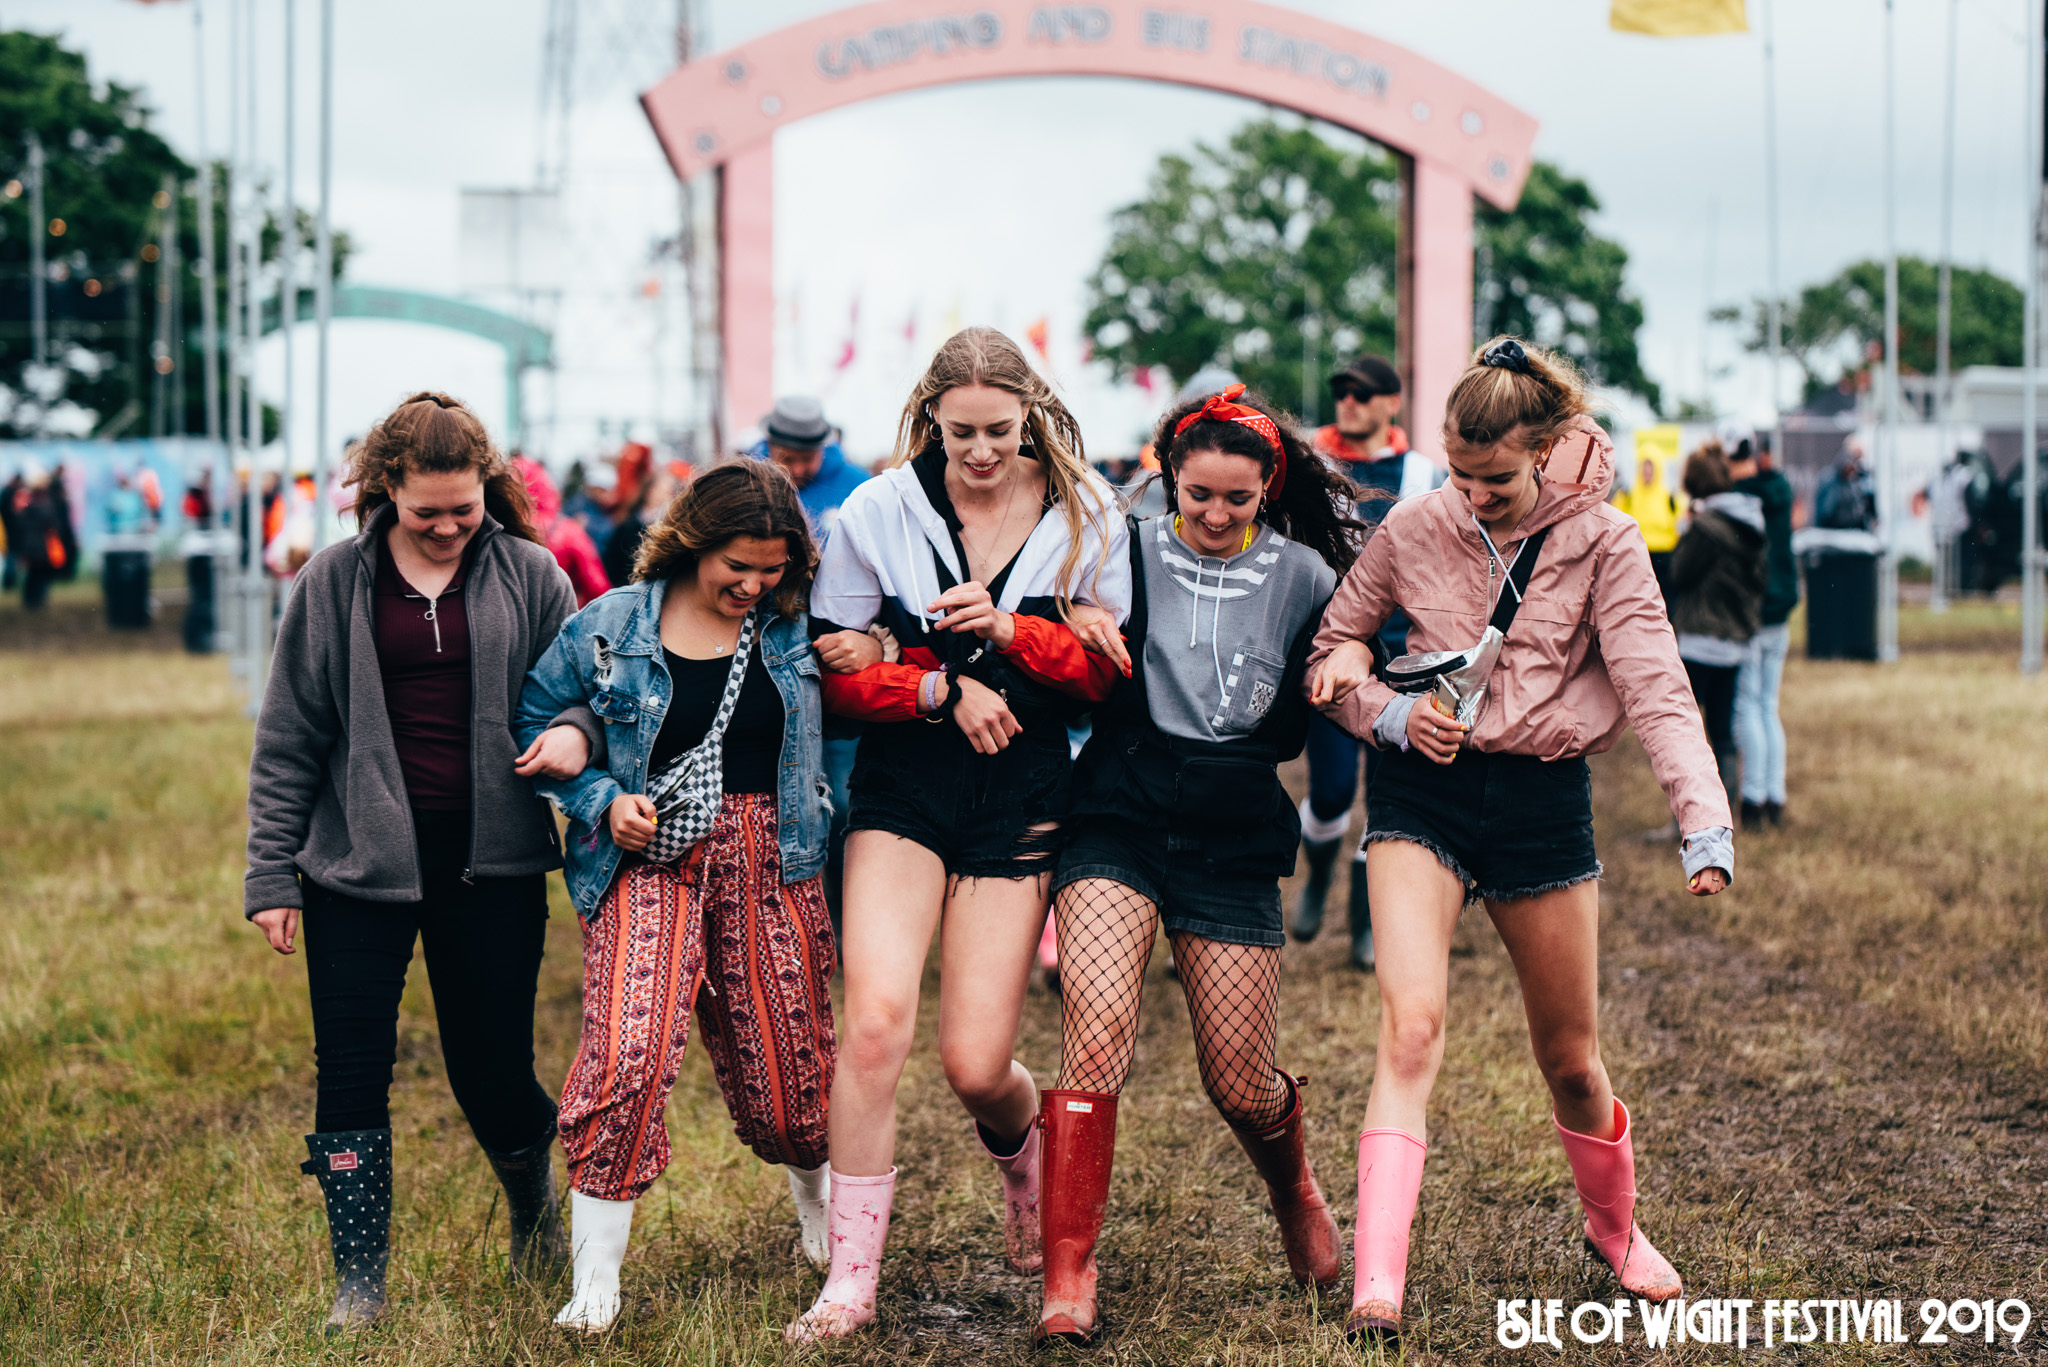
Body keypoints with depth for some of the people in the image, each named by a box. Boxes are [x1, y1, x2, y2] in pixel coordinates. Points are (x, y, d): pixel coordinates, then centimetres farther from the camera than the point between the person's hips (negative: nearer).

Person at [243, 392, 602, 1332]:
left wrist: (577, 730, -13)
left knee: (492, 1069, 5)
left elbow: (582, 684, 11)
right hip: (360, 861, 0)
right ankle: (360, 1282, 10)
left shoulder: (528, 575, 3)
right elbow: (287, 741, 6)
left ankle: (533, 1201, 38)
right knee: (352, 1071, -1)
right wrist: (271, 875, 2)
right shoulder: (332, 586, 3)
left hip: (490, 861, 0)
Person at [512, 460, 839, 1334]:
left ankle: (818, 1196, 43)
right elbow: (533, 720, 9)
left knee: (784, 1074, 7)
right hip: (649, 856, -2)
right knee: (627, 1054, -21)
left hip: (769, 863, 2)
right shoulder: (611, 627, 1)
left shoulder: (796, 629, 6)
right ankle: (596, 1274, -9)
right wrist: (604, 800, -4)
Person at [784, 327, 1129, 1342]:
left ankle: (1024, 1148, 35)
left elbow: (1115, 671, 0)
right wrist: (947, 689, -14)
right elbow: (837, 673, 0)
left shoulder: (1084, 515, 1)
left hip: (1023, 796, 0)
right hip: (903, 782, 0)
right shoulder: (878, 512, -2)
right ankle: (851, 1278, -7)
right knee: (875, 1017, -20)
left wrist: (1009, 629, -16)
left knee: (975, 1064, -4)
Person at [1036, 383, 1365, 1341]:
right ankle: (1068, 1276, -16)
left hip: (1233, 841, 1)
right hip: (1118, 820, -1)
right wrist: (1076, 633, -17)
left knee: (1242, 1087, 4)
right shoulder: (1126, 554, 2)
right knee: (1098, 1024, -23)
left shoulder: (1302, 578, 5)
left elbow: (1304, 725, 13)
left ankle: (1295, 1190, 40)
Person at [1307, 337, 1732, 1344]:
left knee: (1571, 1062, 11)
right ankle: (1376, 1286, -26)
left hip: (1544, 800, 0)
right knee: (1411, 1023, -20)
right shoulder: (1414, 530, -1)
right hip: (1424, 793, 0)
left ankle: (1614, 1227, 41)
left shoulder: (1601, 543, -5)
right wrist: (1393, 715, -10)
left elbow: (1656, 688, -13)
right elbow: (1329, 652, 10)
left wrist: (1705, 824, -26)